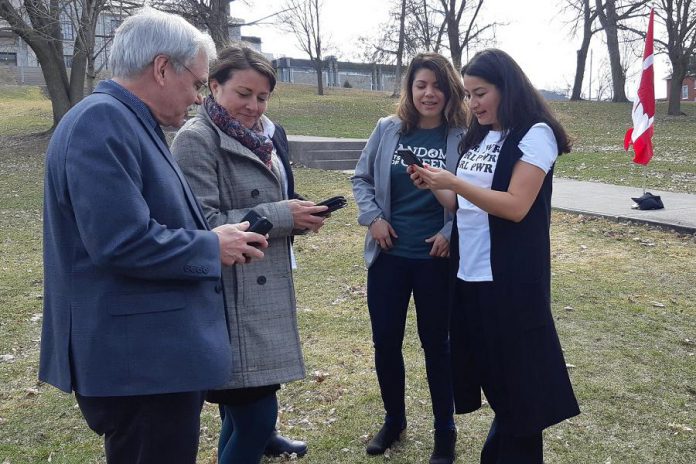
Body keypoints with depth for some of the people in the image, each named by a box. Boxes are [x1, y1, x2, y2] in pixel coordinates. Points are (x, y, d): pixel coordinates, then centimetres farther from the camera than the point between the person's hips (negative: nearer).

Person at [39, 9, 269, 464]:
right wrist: (213, 248, -13)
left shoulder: (131, 122, 14)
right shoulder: (102, 122, -19)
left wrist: (222, 239, 7)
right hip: (138, 362, -10)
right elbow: (125, 242, -27)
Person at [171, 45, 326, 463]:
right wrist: (280, 215, -17)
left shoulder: (260, 136, 14)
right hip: (231, 301, -8)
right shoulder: (196, 140, -11)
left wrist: (298, 217, 2)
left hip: (265, 294, 8)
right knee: (257, 414, -7)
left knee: (244, 410, 17)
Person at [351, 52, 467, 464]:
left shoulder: (463, 137, -8)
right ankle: (394, 420, 35)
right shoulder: (388, 130, 1)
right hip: (388, 255, 3)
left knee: (436, 344, 10)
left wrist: (451, 232, -13)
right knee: (385, 342, 11)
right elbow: (362, 179, 10)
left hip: (437, 259, -3)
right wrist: (372, 217, -4)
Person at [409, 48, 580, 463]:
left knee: (518, 377, 5)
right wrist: (434, 187, -2)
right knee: (488, 370, 16)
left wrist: (454, 182, -20)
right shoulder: (479, 137, 13)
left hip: (509, 280, -7)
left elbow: (515, 207, -19)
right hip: (468, 274, 7)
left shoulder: (535, 134, -9)